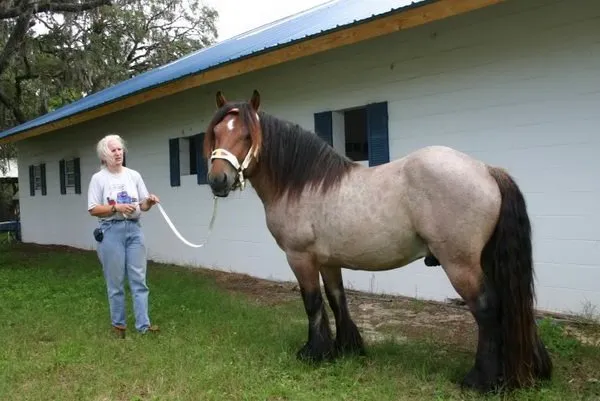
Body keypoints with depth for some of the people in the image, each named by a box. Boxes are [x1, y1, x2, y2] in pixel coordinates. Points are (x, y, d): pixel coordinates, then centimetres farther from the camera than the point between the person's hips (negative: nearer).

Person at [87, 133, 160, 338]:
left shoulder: (134, 175, 7)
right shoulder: (98, 178, -2)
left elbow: (142, 205, 9)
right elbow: (93, 209, -6)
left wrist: (149, 202, -13)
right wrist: (116, 208, -19)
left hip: (134, 229, 3)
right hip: (111, 231, -3)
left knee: (139, 279, 3)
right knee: (115, 281, 6)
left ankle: (143, 324, 8)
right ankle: (118, 324, 19)